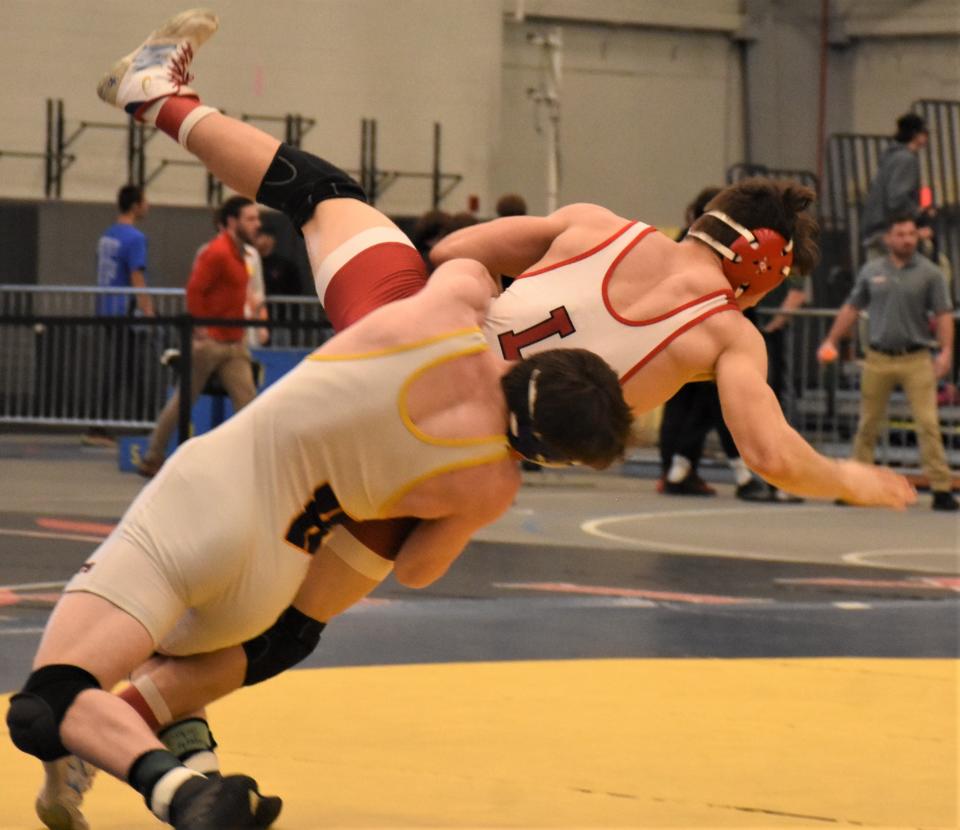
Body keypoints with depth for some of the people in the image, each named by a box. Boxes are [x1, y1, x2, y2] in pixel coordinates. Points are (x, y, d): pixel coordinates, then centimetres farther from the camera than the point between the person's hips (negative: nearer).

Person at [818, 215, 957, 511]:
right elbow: (852, 308, 16)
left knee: (928, 423, -11)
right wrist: (831, 340, 8)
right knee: (868, 424, 6)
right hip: (878, 359, 2)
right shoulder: (871, 272, 9)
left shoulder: (929, 273, 2)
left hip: (916, 359, -2)